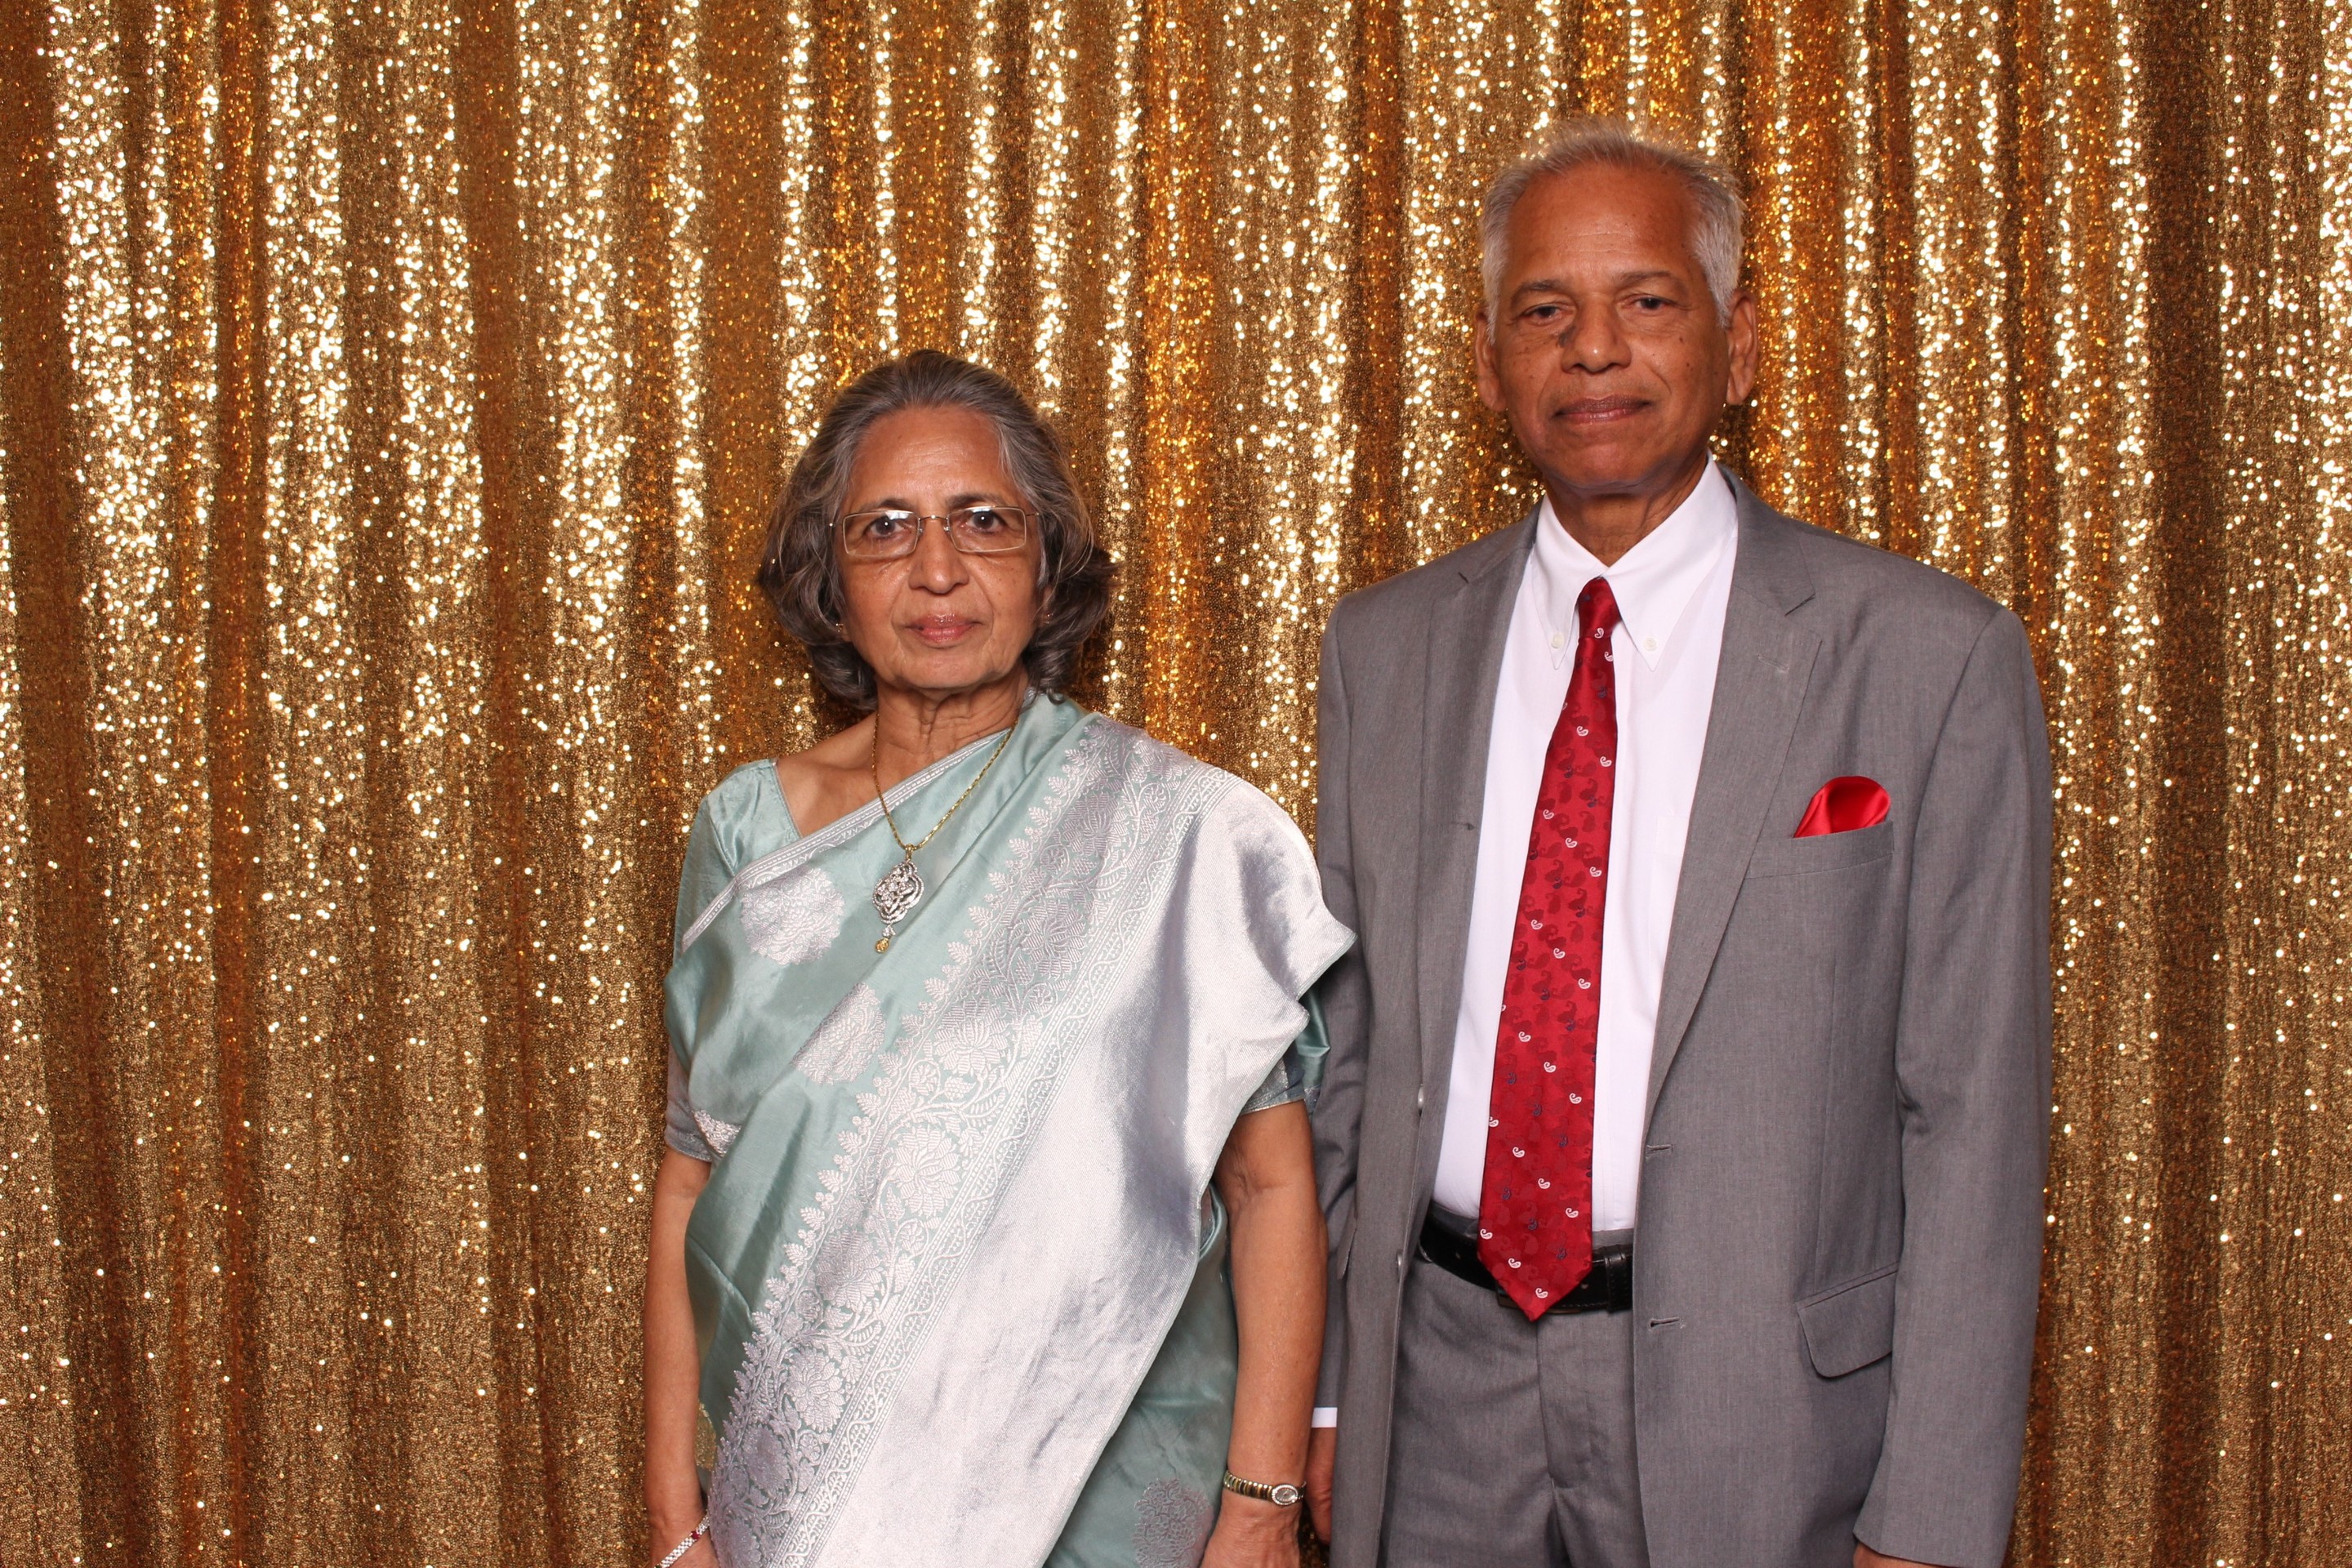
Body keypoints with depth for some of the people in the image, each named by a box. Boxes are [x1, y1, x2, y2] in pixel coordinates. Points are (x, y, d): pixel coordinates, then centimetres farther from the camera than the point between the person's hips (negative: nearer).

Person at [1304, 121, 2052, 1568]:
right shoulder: (1386, 649, 5)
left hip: (1765, 1411, -3)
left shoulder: (1932, 658, -7)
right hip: (1440, 1400, 3)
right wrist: (1326, 1392, 7)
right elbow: (1346, 1044, 10)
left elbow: (1975, 1118, -8)